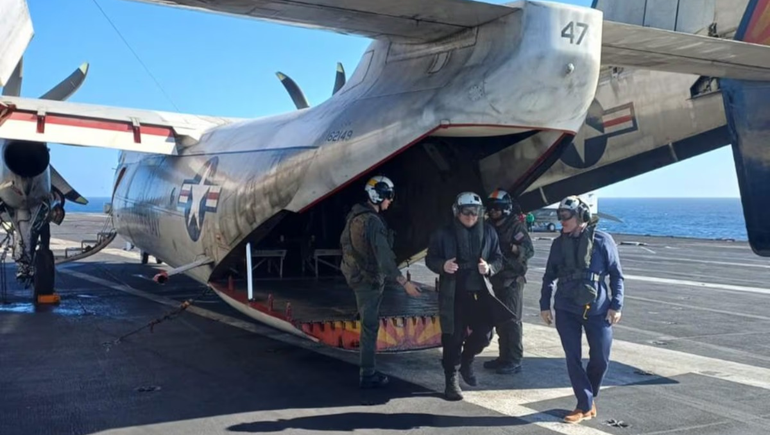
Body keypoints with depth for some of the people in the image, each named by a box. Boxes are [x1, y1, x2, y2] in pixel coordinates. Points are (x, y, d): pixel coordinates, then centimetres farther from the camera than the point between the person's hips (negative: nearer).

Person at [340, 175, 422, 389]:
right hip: (370, 278, -9)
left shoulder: (355, 215, 5)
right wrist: (405, 283, -29)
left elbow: (345, 241, 17)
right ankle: (368, 376, 4)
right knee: (370, 325, -2)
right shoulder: (373, 222, -23)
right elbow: (384, 256, -28)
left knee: (368, 321, 17)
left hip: (356, 274, 9)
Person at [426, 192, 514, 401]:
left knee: (484, 333, 0)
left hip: (480, 291, 3)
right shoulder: (443, 233, -4)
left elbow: (498, 258, 9)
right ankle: (451, 381, 14)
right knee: (453, 338, 1)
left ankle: (466, 360, 31)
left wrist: (489, 267, -13)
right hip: (453, 293, -3)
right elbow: (430, 258, 2)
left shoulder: (488, 232, 3)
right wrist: (442, 265, -20)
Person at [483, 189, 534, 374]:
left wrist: (515, 249, -38)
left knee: (512, 321, -7)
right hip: (498, 280, 8)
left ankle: (515, 361, -2)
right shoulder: (493, 228, 13)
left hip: (512, 281, -8)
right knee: (500, 321, 12)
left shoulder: (516, 226, -10)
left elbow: (529, 250, -21)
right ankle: (504, 357, 20)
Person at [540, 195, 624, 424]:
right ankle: (585, 405, 11)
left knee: (600, 358, 6)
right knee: (573, 358, 1)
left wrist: (616, 305, -5)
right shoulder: (559, 243, 3)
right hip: (566, 310, 2)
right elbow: (549, 276, 10)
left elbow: (616, 274, -1)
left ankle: (589, 399, 30)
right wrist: (545, 304, 7)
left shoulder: (602, 240, -6)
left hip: (597, 309, -2)